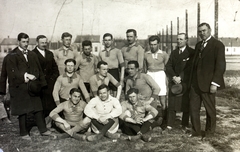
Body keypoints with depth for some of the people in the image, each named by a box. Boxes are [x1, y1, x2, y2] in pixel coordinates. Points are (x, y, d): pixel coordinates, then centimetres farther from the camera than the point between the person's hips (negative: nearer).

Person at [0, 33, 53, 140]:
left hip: (33, 87, 4)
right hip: (19, 87, -4)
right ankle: (24, 133, 18)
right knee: (22, 111, 5)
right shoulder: (12, 56, -4)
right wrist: (26, 76, -20)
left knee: (38, 109, 8)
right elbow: (13, 72, -11)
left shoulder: (32, 55, 12)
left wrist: (40, 83, 3)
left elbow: (38, 70, 12)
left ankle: (43, 130, 19)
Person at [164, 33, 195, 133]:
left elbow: (189, 67, -10)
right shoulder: (174, 53, 16)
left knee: (185, 105, 1)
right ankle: (169, 125, 7)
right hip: (174, 82, 4)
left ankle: (185, 125, 14)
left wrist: (180, 77, -15)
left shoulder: (191, 52, -1)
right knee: (171, 104, 1)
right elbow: (168, 66, 8)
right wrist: (174, 77, -8)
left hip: (185, 82, -4)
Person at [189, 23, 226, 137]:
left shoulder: (218, 45, -6)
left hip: (207, 84, -6)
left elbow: (220, 66, -12)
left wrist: (215, 83, -17)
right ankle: (196, 132, 20)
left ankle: (209, 133, 24)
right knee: (193, 108, 7)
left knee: (210, 110, 8)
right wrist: (192, 80, 11)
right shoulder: (198, 45, 15)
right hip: (195, 83, 6)